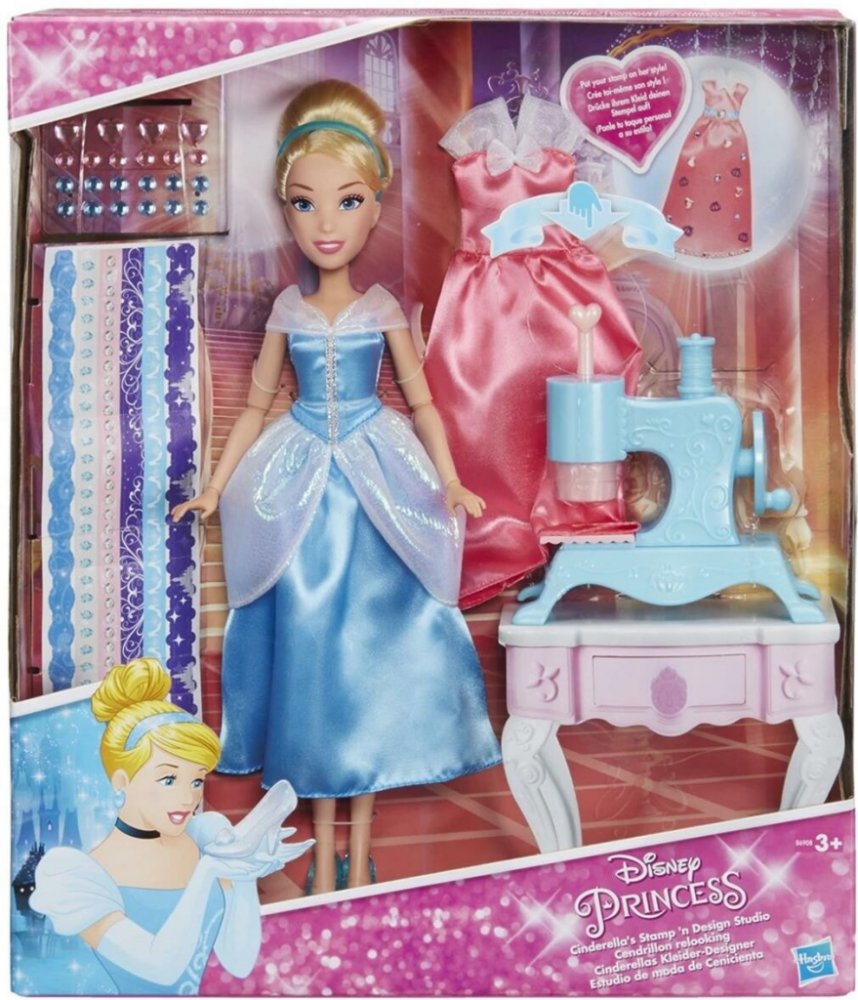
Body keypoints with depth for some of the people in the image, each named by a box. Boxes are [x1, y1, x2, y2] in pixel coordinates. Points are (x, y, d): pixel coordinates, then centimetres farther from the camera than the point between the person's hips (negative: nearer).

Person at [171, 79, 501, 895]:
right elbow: (257, 405, 9)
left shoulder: (382, 308, -1)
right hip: (300, 490, 2)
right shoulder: (289, 309, 2)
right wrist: (215, 489, 6)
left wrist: (448, 483, -11)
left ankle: (360, 846, 22)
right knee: (308, 645, 4)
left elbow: (421, 402, 1)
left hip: (376, 488, -1)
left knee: (372, 644, 5)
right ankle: (323, 852, 19)